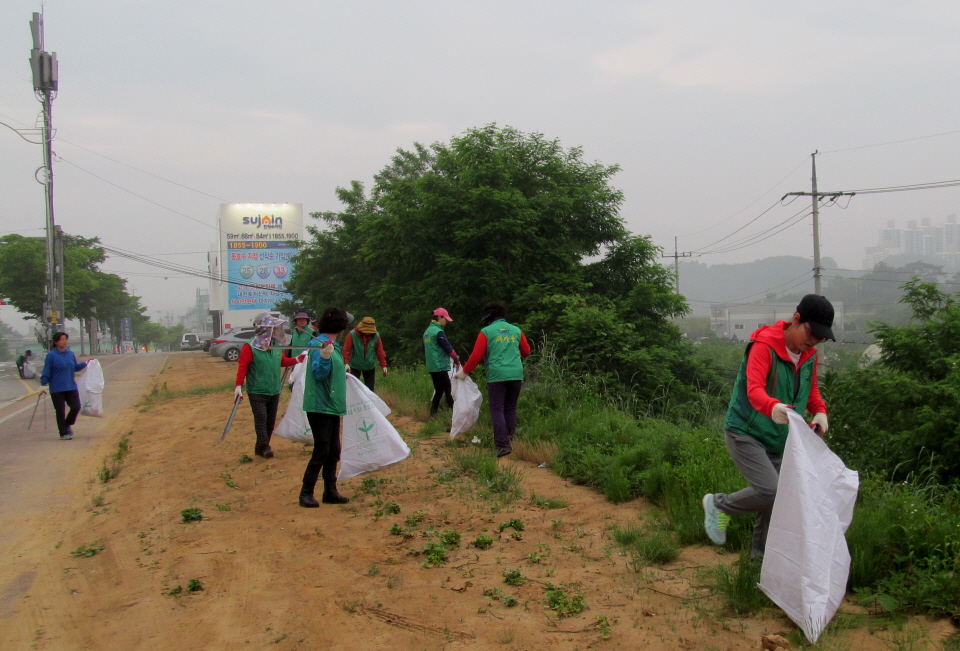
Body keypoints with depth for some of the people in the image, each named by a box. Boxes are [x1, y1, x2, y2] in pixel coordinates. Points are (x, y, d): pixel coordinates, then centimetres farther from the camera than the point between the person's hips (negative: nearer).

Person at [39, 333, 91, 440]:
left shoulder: (70, 353, 6)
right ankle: (63, 434, 13)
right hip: (57, 389, -5)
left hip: (71, 387, 5)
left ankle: (67, 425, 28)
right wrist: (43, 385, -14)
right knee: (60, 411, 2)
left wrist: (85, 363, 9)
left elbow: (75, 367, 19)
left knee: (76, 407, 1)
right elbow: (46, 372, -9)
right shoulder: (51, 355, -10)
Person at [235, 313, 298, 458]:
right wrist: (239, 386, -20)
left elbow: (282, 361, 21)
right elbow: (242, 367, -13)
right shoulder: (250, 347, -11)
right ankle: (264, 446, -2)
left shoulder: (276, 345, 7)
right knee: (261, 419, -8)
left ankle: (260, 447, 18)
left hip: (274, 391, 6)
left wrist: (296, 360, 5)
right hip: (257, 392, -6)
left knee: (270, 421, 8)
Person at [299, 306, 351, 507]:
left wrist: (343, 371, 42)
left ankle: (330, 492, 19)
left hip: (331, 408, 9)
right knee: (321, 451, -6)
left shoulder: (333, 346, 12)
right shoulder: (320, 346, -15)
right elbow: (318, 374, -23)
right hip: (320, 407, -9)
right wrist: (324, 357, -41)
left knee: (333, 452, 12)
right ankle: (306, 494, 3)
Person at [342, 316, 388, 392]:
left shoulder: (376, 336, -11)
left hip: (370, 366, 2)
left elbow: (380, 351, -5)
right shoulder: (352, 334, -19)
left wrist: (383, 365, -8)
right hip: (355, 366, -2)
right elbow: (346, 350, -18)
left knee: (370, 388, 5)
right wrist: (346, 363, -29)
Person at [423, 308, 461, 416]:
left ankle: (432, 414, 14)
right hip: (440, 367, -9)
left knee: (438, 391, 14)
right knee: (448, 391, -7)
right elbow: (448, 348, -13)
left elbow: (424, 349, 23)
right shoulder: (438, 332, -14)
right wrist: (457, 360, 0)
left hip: (431, 367, 9)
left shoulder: (427, 331, 14)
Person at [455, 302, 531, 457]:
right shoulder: (516, 330, 12)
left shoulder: (486, 332, 0)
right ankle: (509, 439, 13)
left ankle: (502, 445, -9)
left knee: (497, 410, -1)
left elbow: (476, 355, -4)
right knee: (510, 408, 15)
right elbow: (526, 351, 19)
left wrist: (464, 372, 7)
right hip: (516, 375, 4)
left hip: (496, 376, -4)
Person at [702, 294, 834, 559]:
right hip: (745, 434, -8)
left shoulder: (810, 354, 5)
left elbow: (811, 390, 19)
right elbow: (754, 389, -32)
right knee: (770, 491, -21)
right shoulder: (764, 346, -19)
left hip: (779, 440, 8)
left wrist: (819, 411, -4)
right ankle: (719, 505, 5)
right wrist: (772, 407, -54)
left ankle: (761, 557, 27)